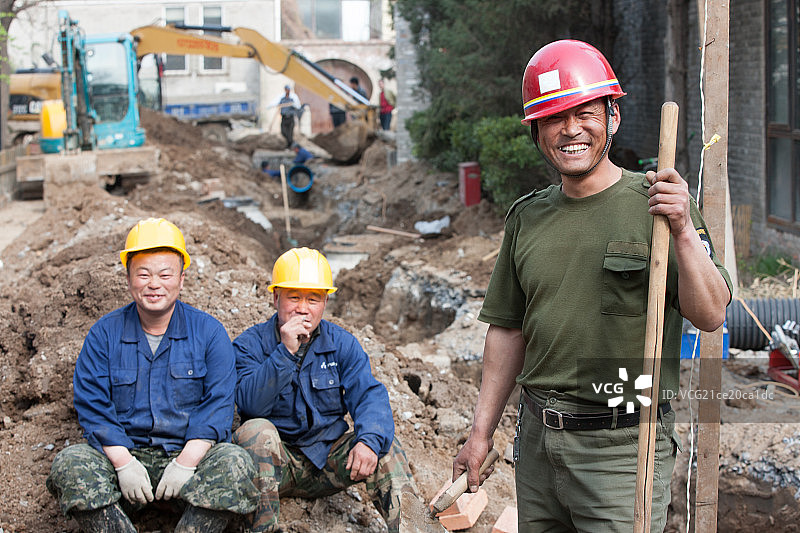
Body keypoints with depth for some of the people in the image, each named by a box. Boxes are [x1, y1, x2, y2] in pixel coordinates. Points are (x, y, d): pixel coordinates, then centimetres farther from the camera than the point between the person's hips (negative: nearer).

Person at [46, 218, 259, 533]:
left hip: (190, 452, -1)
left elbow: (217, 406, -3)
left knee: (235, 463, -31)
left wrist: (186, 463, -17)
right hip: (125, 453, 1)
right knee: (69, 463, -28)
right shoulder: (104, 335, 8)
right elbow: (92, 408, 0)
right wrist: (124, 464, -16)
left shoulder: (208, 332, 5)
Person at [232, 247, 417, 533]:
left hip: (328, 459, 3)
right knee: (255, 430, -32)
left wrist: (369, 440, -30)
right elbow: (250, 403, -19)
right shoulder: (251, 344, -4)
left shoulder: (342, 344, 3)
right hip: (277, 461, -2)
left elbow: (369, 396, -9)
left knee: (384, 444, -19)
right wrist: (285, 352, -28)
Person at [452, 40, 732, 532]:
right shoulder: (527, 216, 9)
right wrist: (482, 431, 12)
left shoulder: (657, 205, -5)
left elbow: (711, 316, -13)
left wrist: (685, 231, -27)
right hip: (538, 438, 5)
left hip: (623, 448, -5)